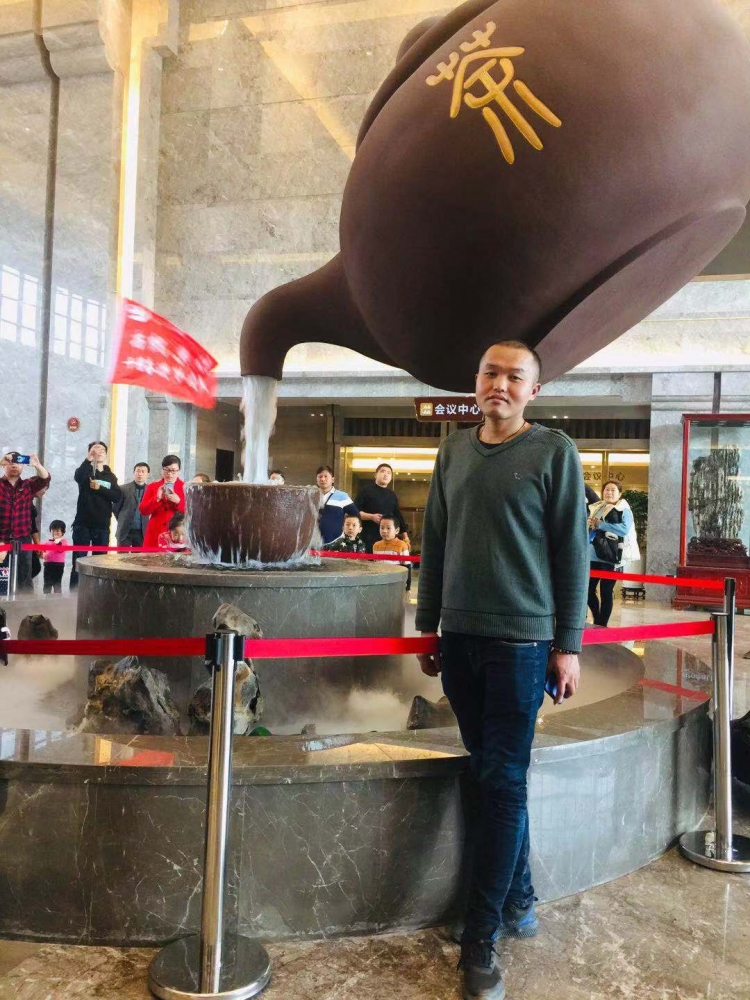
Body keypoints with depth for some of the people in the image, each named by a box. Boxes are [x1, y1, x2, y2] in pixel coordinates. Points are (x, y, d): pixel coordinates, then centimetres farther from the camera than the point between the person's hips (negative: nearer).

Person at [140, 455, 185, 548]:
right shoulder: (153, 486, 11)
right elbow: (143, 511, 3)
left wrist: (178, 501, -16)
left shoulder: (185, 488, 6)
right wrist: (157, 499, -12)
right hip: (155, 535, 2)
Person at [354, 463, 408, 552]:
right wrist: (371, 517, -17)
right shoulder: (366, 490, 3)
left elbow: (398, 516, 21)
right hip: (369, 537, -4)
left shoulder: (392, 495, 19)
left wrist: (405, 536, 13)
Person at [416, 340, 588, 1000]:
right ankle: (519, 901, 29)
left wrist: (568, 645, -6)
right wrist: (428, 625, 13)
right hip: (460, 637, 5)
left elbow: (573, 553, -4)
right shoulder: (455, 451, 10)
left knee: (501, 782, 0)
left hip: (522, 640, -4)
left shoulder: (554, 452, -3)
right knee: (492, 776, 13)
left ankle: (481, 938, 11)